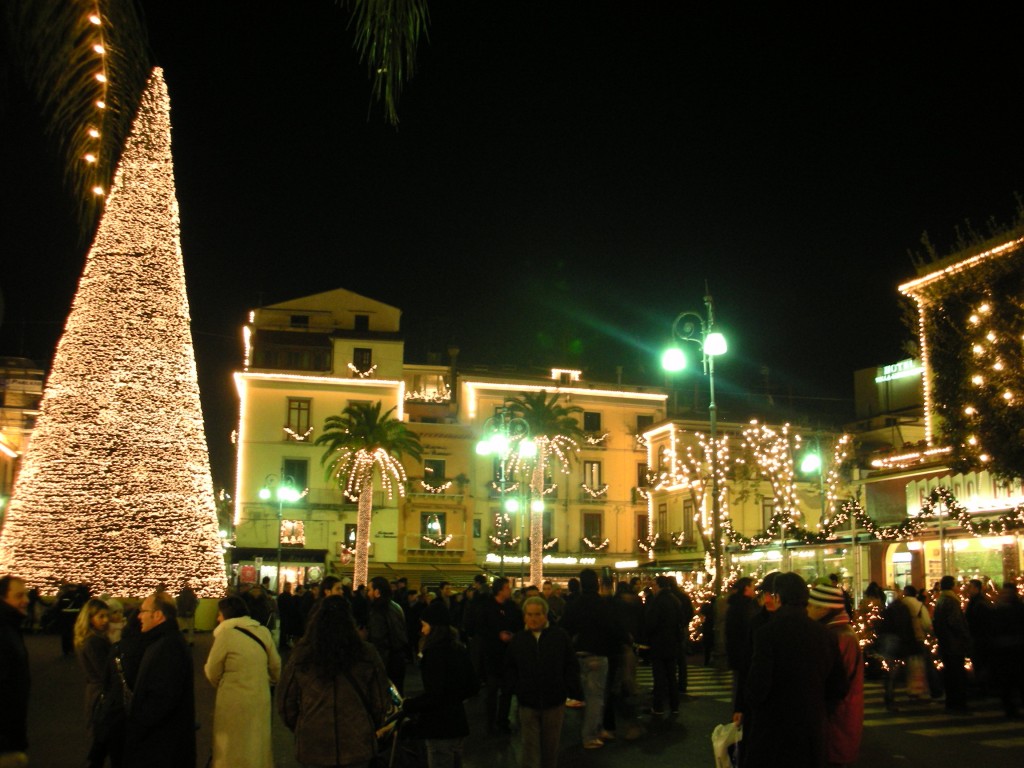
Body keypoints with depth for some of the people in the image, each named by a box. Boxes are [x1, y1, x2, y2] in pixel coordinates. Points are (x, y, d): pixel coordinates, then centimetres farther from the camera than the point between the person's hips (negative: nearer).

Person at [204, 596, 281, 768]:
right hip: (261, 699, 5)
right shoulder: (263, 632, 1)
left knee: (234, 751, 9)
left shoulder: (226, 633, -13)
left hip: (234, 702, -5)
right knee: (258, 746, 19)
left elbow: (212, 674, -4)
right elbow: (276, 669, 10)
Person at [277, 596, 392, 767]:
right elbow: (380, 702, 0)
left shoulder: (301, 656, -10)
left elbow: (285, 702, 1)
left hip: (312, 747, 0)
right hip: (357, 747, 0)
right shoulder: (367, 655, -10)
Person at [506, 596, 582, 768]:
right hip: (527, 702, 1)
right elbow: (510, 668, 11)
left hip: (554, 702, -1)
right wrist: (514, 688, -1)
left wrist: (573, 692, -7)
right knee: (530, 747, 0)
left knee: (550, 746, 14)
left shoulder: (561, 636, -4)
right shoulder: (518, 639, 2)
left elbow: (571, 667, -2)